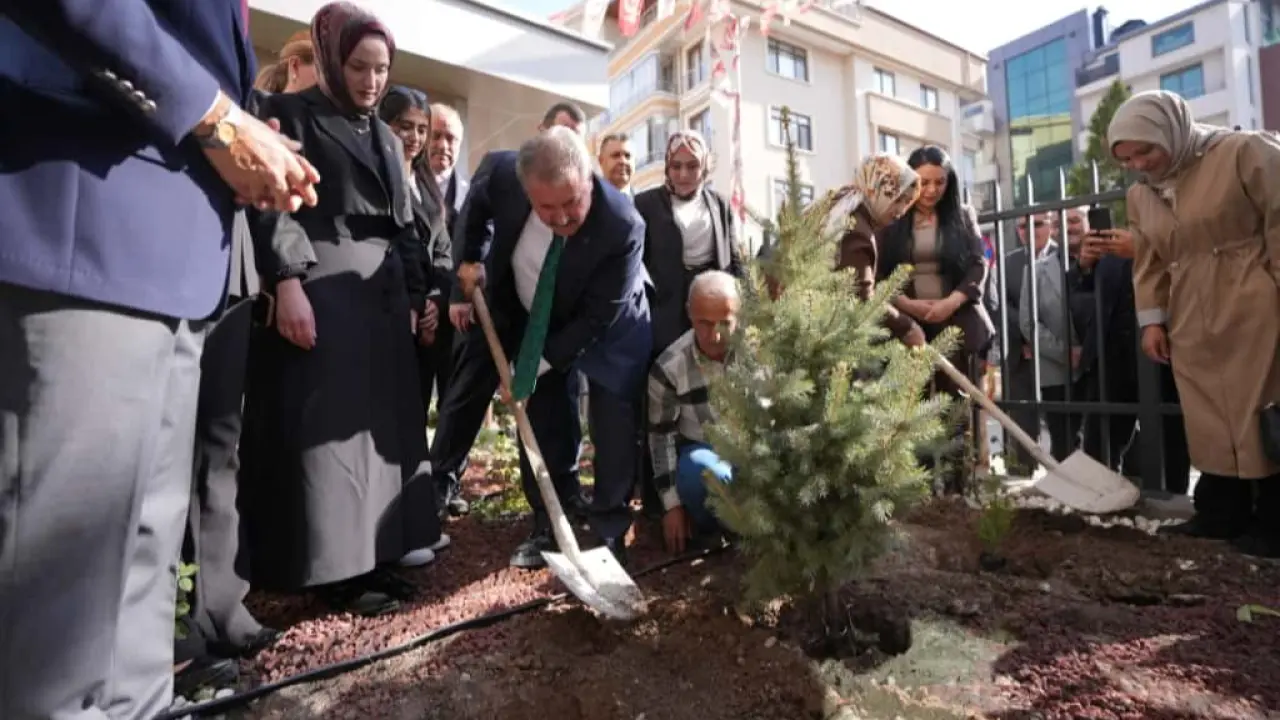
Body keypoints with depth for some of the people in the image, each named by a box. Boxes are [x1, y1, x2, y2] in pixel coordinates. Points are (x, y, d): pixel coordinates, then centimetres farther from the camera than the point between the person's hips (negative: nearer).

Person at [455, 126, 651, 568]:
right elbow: (478, 198, 2)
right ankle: (549, 528, 18)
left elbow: (596, 318, -29)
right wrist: (471, 258, 0)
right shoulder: (503, 174, -26)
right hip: (533, 322, 4)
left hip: (610, 327, -3)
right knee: (542, 424, 5)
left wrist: (537, 365, -24)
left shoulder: (621, 226, -37)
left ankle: (610, 533, 8)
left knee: (613, 426, -8)